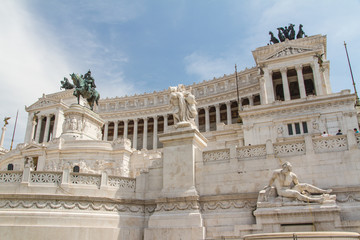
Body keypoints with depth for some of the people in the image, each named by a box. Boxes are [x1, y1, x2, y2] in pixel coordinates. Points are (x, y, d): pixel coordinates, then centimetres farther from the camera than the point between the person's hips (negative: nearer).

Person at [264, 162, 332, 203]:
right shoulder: (276, 172, -9)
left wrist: (302, 190, 0)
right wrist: (269, 186, 20)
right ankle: (314, 200, -44)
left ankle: (324, 191, -7)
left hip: (290, 189, 5)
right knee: (296, 193, -32)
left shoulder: (293, 176, -2)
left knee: (305, 185, -10)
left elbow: (297, 184, 10)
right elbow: (272, 179, 8)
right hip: (281, 191, -5)